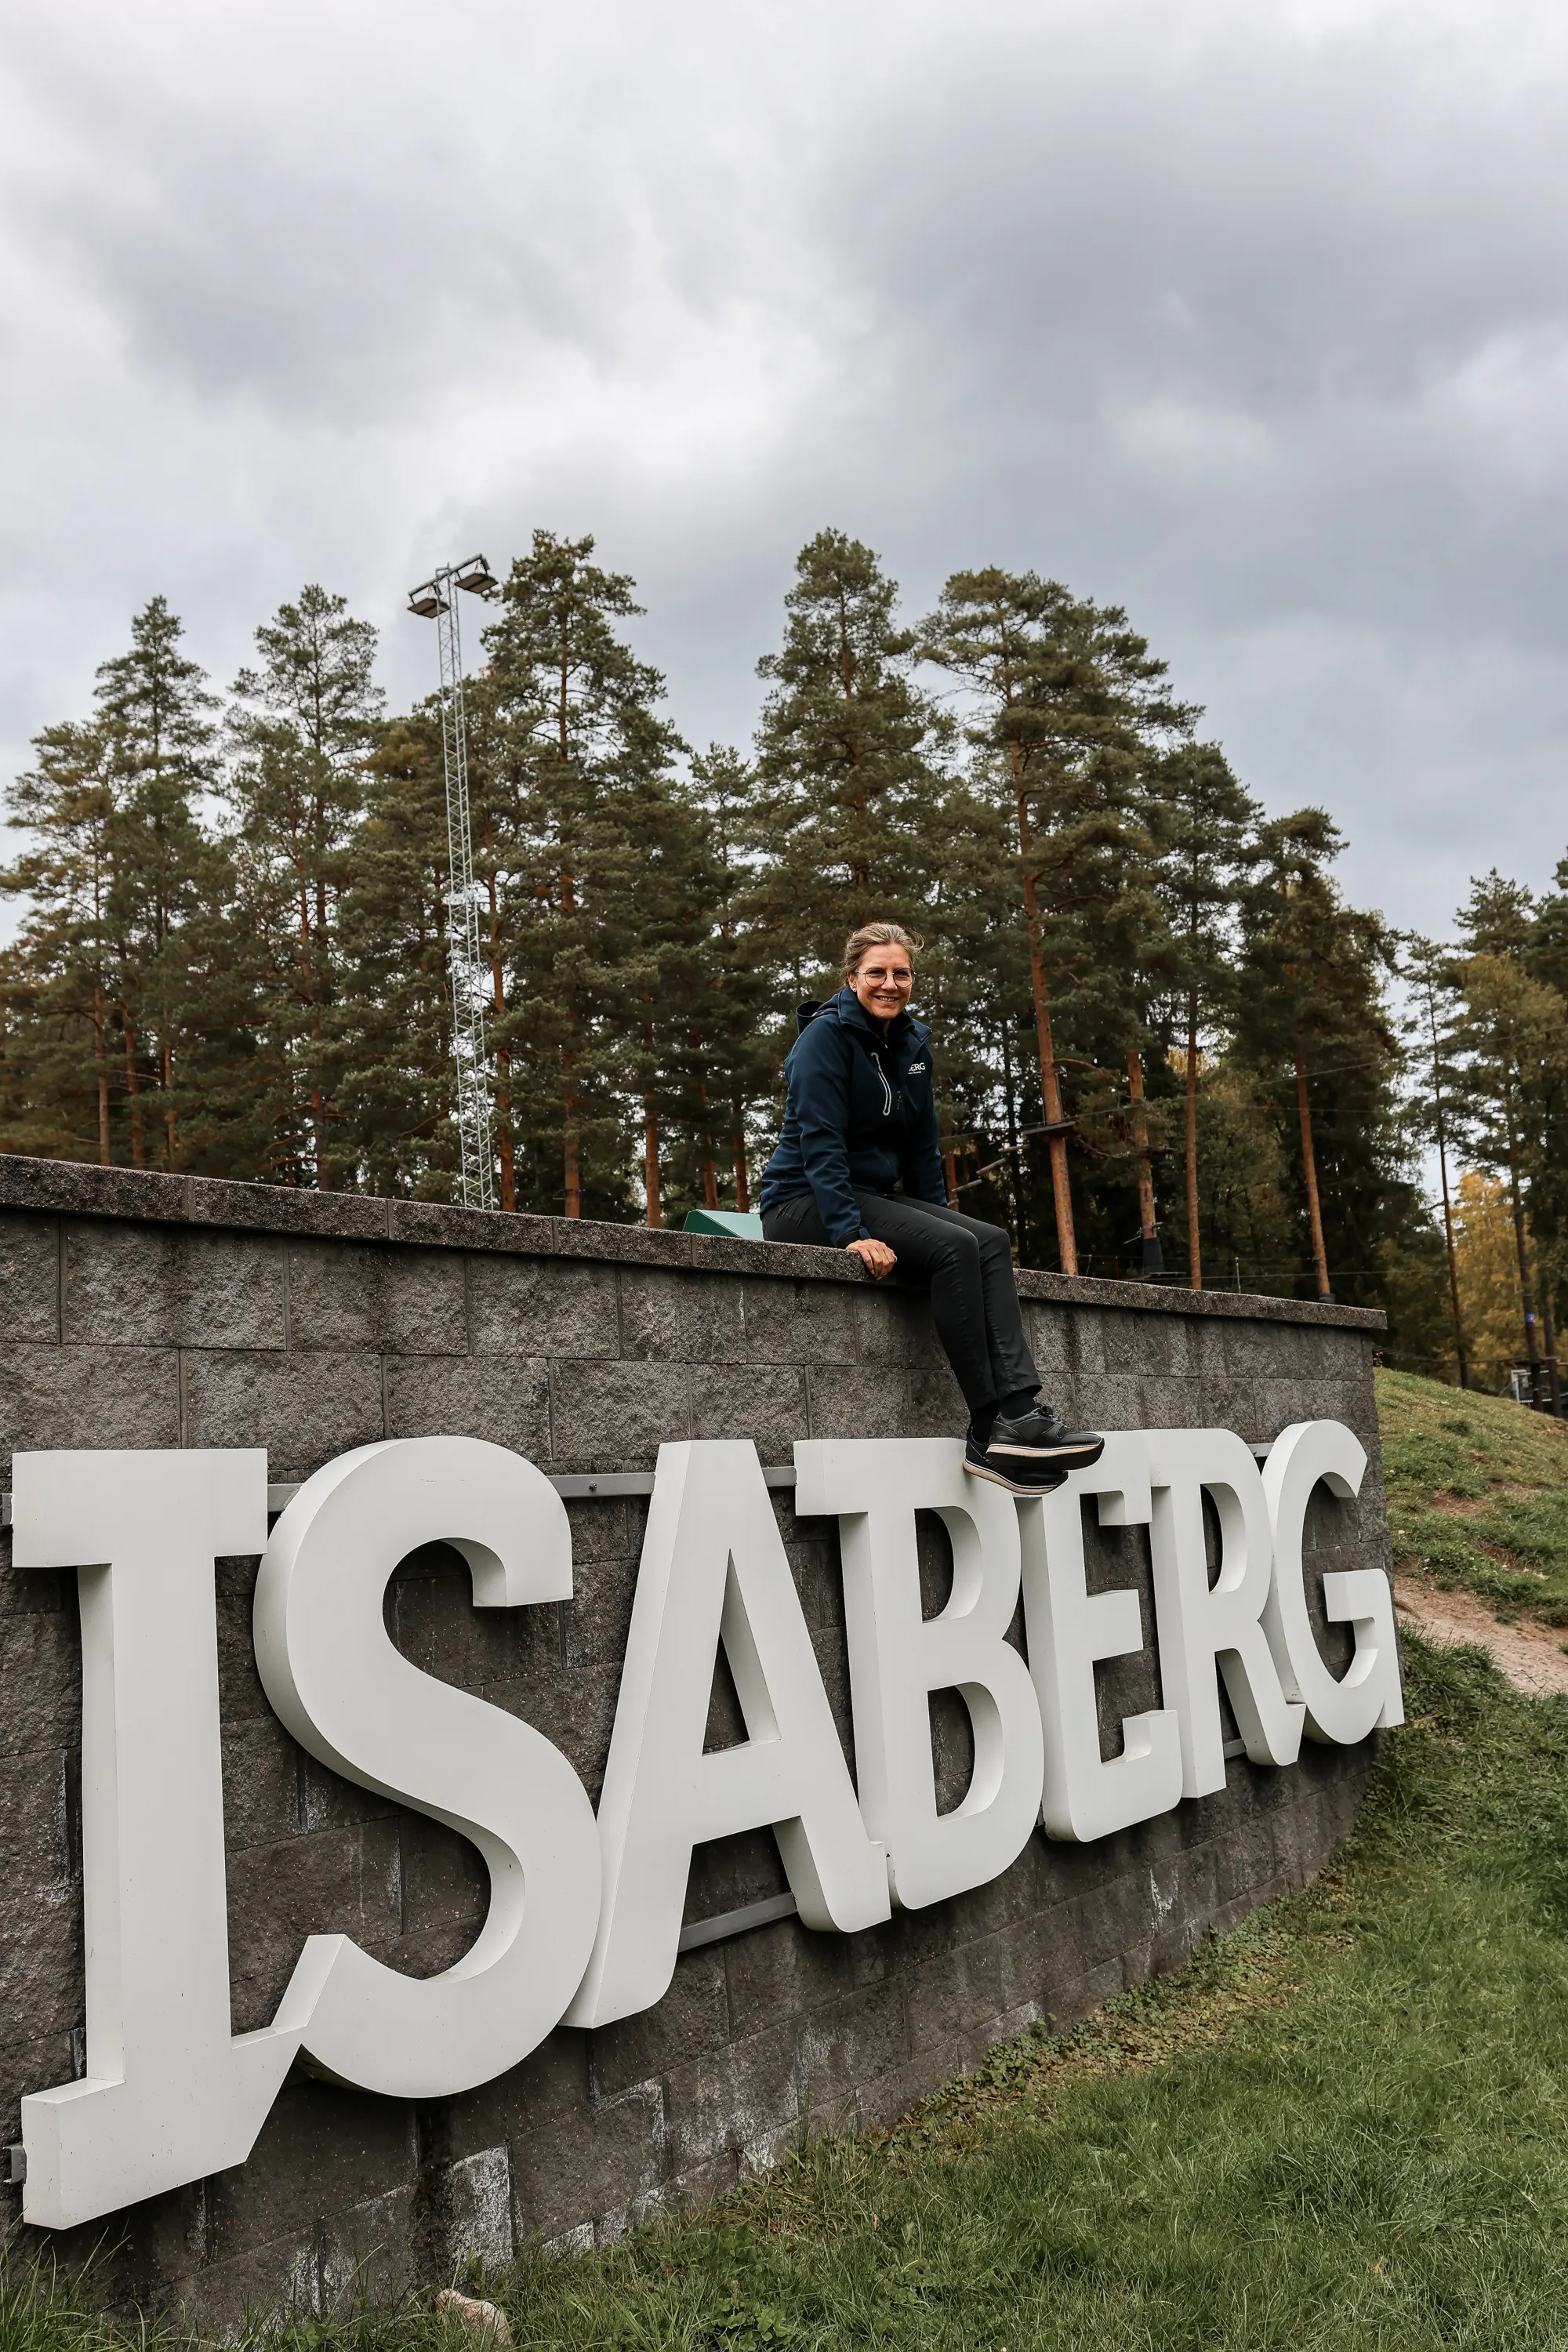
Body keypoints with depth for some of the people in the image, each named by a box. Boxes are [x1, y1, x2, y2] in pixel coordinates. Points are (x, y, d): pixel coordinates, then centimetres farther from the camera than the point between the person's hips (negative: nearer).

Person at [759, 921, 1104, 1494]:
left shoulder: (913, 1044, 11)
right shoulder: (828, 1035, -12)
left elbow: (921, 1147, 15)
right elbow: (820, 1143, -20)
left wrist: (939, 1220, 6)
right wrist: (849, 1233, -28)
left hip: (871, 1196, 8)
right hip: (804, 1203, -8)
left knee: (991, 1241, -15)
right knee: (955, 1249, -26)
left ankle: (1021, 1409, -27)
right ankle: (991, 1431, -25)